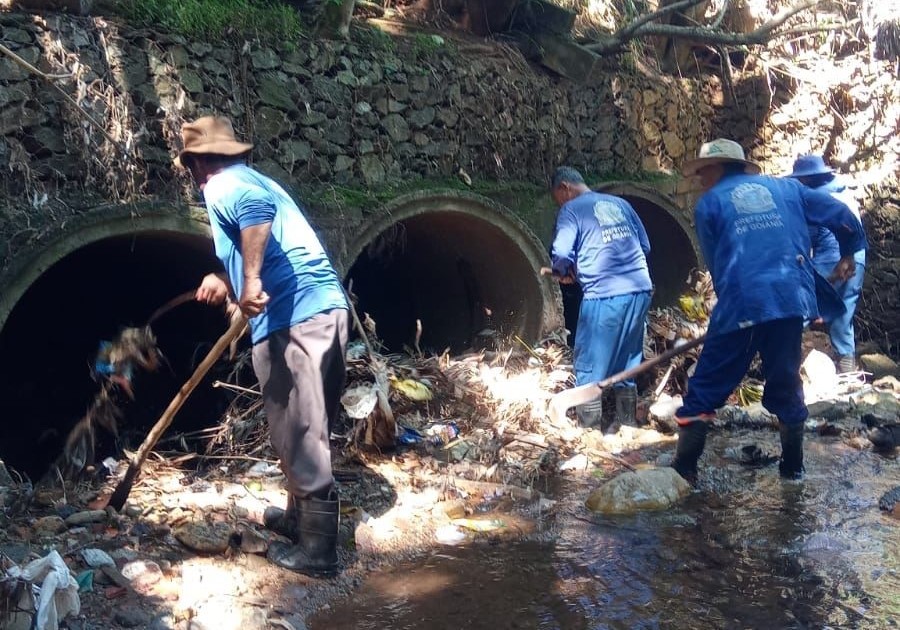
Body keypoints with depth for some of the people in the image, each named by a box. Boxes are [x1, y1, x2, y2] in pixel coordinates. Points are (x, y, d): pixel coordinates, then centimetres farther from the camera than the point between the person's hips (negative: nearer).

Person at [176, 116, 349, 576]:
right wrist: (230, 282, 40)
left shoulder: (221, 186, 0)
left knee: (299, 435, -2)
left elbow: (256, 209, -25)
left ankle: (316, 550, 6)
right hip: (325, 308, 10)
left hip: (294, 319, -10)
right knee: (307, 430, 21)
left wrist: (251, 281, -28)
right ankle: (301, 516, 37)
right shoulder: (256, 179, 28)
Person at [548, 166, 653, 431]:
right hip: (640, 290, 7)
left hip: (605, 295, -6)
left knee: (590, 364, 5)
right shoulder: (620, 203, 19)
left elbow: (562, 253, -12)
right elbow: (645, 245, 19)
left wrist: (563, 273, 8)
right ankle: (627, 421, 25)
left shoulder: (572, 209, 0)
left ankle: (588, 426, 10)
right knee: (627, 361, 18)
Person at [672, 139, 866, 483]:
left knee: (705, 388, 4)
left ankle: (684, 471, 5)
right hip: (791, 298, 4)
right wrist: (848, 254, 34)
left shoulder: (708, 204, 10)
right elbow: (841, 215, 17)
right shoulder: (785, 187, 18)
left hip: (741, 304, -3)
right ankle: (793, 466, 27)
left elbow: (715, 264, 12)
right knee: (786, 384, 19)